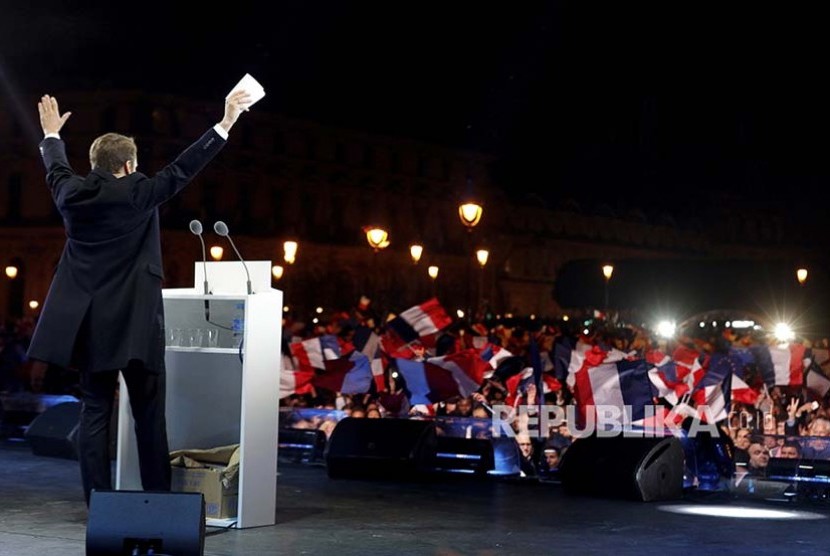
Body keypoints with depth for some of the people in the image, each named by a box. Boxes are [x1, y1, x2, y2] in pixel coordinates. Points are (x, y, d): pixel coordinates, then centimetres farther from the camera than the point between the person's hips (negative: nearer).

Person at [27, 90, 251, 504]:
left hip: (88, 323, 5)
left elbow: (57, 170, 25)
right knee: (148, 414, 3)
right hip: (134, 322, -5)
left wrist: (52, 134, 45)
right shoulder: (137, 193, -10)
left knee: (95, 412, 7)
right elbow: (183, 168, -6)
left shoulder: (73, 193, 4)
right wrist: (225, 123, 0)